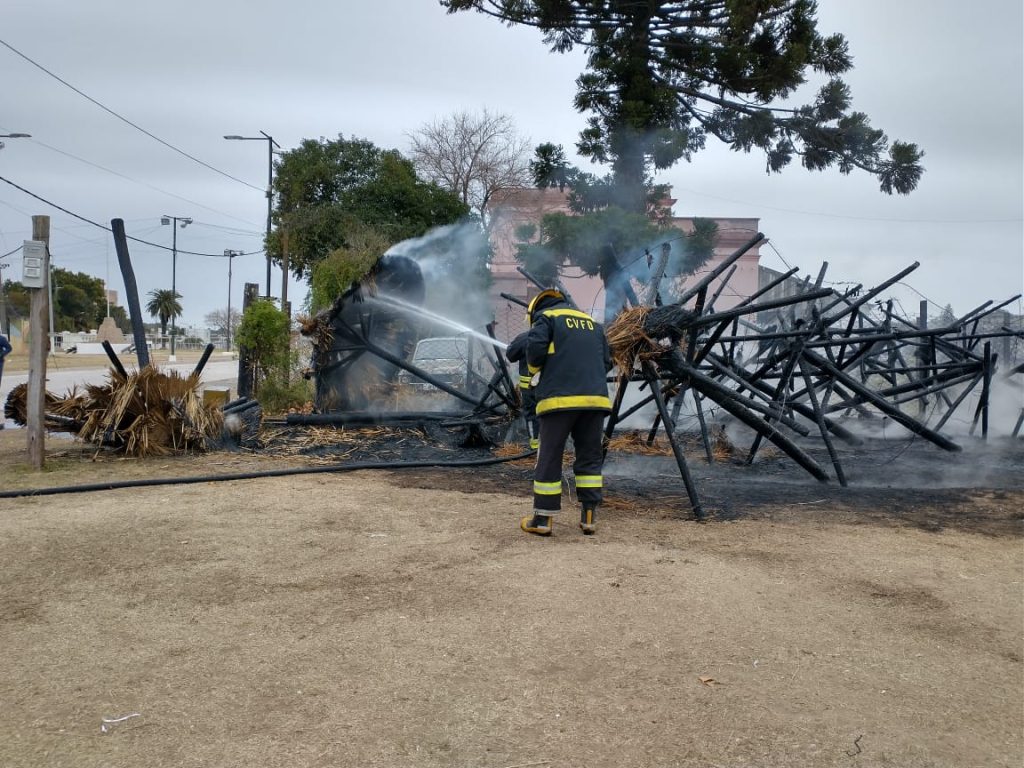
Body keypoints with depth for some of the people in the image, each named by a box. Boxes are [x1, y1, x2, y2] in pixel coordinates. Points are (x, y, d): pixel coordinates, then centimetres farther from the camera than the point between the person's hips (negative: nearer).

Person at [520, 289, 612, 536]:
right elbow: (607, 361, 20)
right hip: (596, 397, 4)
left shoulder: (545, 318, 9)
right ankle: (589, 517, 12)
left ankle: (542, 520, 7)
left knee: (549, 459, 3)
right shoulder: (593, 323, 25)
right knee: (590, 457, 13)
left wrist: (536, 373, 9)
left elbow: (535, 347, -8)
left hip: (560, 398, -4)